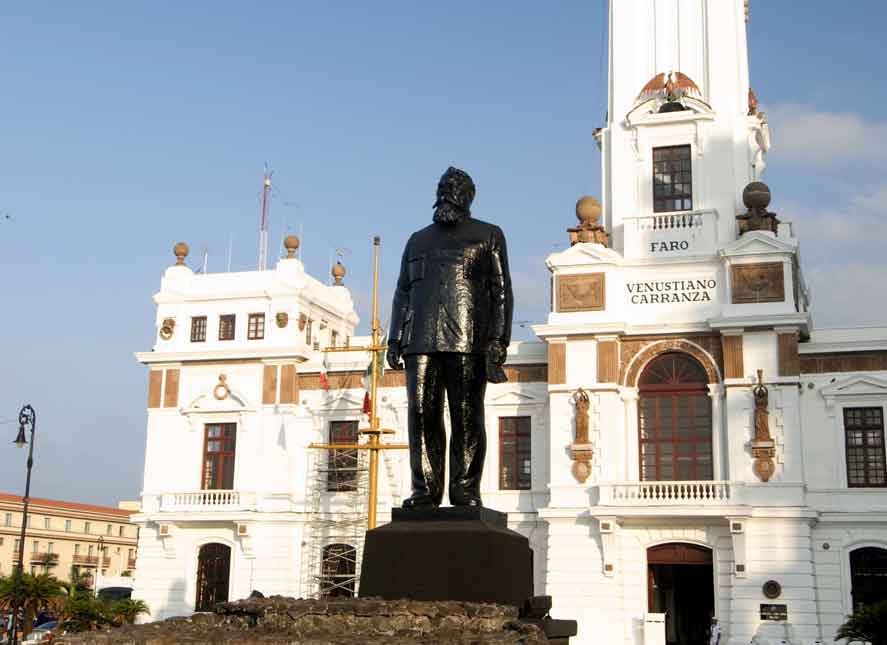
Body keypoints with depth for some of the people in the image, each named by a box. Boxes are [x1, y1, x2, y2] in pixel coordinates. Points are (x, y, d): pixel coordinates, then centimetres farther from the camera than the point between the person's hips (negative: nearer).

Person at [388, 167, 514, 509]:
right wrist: (394, 339, 10)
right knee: (422, 414, -4)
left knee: (467, 417, -6)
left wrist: (498, 339, -7)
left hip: (467, 339, -3)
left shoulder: (488, 235, 15)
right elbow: (402, 292, 23)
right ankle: (424, 490, -2)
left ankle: (466, 491, -3)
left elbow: (501, 289, 6)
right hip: (421, 340, 3)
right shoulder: (418, 240, 27)